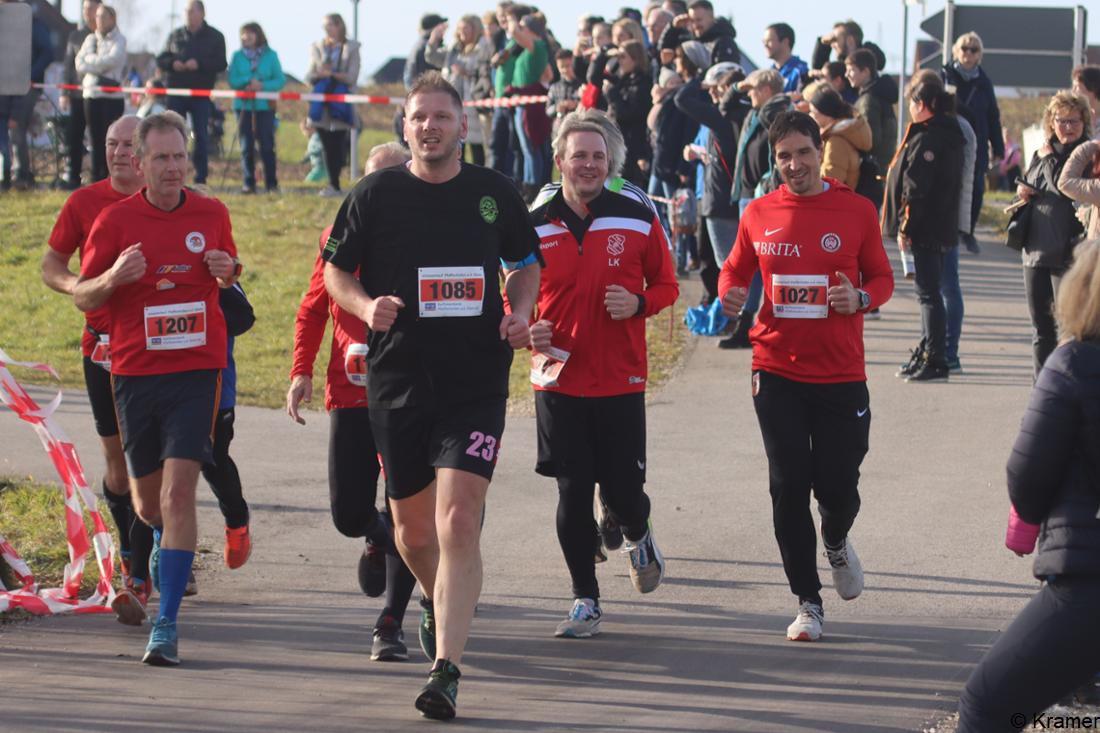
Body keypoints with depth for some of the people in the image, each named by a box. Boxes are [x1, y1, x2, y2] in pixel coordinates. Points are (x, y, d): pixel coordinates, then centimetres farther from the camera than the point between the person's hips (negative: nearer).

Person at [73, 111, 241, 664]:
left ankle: (166, 625, -14)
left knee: (178, 494, -14)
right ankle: (166, 544, 50)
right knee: (147, 502, 13)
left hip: (196, 370, -1)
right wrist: (114, 277, -18)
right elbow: (82, 297, 3)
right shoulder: (115, 219, -1)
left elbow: (229, 276, 22)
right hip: (134, 371, 1)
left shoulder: (212, 215, 5)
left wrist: (225, 272, -2)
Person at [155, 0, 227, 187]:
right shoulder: (176, 35, 10)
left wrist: (199, 64, -19)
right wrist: (172, 63, -10)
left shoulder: (215, 37, 3)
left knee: (201, 137, -1)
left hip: (201, 94, -2)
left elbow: (221, 64, -5)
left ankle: (201, 178, 4)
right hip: (176, 91, 2)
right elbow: (160, 59, 11)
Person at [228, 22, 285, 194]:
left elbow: (280, 80, -2)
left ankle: (271, 183, 1)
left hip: (265, 106, -1)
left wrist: (262, 85, -17)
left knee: (267, 145, -4)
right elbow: (232, 81, -2)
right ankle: (249, 183, 8)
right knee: (246, 146, 2)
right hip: (243, 105, 1)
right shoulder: (237, 56, 6)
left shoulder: (270, 55, 3)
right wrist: (249, 80, -18)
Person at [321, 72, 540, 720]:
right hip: (397, 381, 1)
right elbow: (336, 272, 8)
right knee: (414, 531, 12)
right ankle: (438, 603, 45)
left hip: (477, 383, -1)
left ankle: (447, 669, -16)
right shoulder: (376, 194, 0)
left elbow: (526, 264, 18)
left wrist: (519, 315, -1)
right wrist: (367, 306, -12)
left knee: (458, 524, -15)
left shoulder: (495, 193, 4)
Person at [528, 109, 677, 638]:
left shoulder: (638, 221, 1)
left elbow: (666, 286, 9)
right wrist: (529, 332, -9)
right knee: (572, 494, -1)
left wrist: (638, 304, -12)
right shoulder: (535, 228, 2)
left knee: (623, 493, 0)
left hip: (621, 381, 0)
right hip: (559, 381, 0)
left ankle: (639, 537, 36)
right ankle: (585, 601, 12)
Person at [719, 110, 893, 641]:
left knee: (838, 486, 1)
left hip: (841, 373, -1)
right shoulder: (759, 214, 2)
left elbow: (882, 278, 6)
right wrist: (729, 294, -8)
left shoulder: (856, 210, -1)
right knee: (788, 487, -1)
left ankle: (837, 543, 38)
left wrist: (860, 298, -16)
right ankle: (808, 601, 12)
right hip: (778, 372, 1)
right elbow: (735, 270, 14)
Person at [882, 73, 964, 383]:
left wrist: (905, 227, -17)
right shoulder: (950, 134, 13)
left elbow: (916, 187, -21)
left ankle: (935, 360, -7)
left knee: (928, 291, -7)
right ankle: (927, 354, 25)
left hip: (925, 227, -10)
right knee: (930, 290, 17)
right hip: (942, 226, 10)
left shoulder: (926, 138, -17)